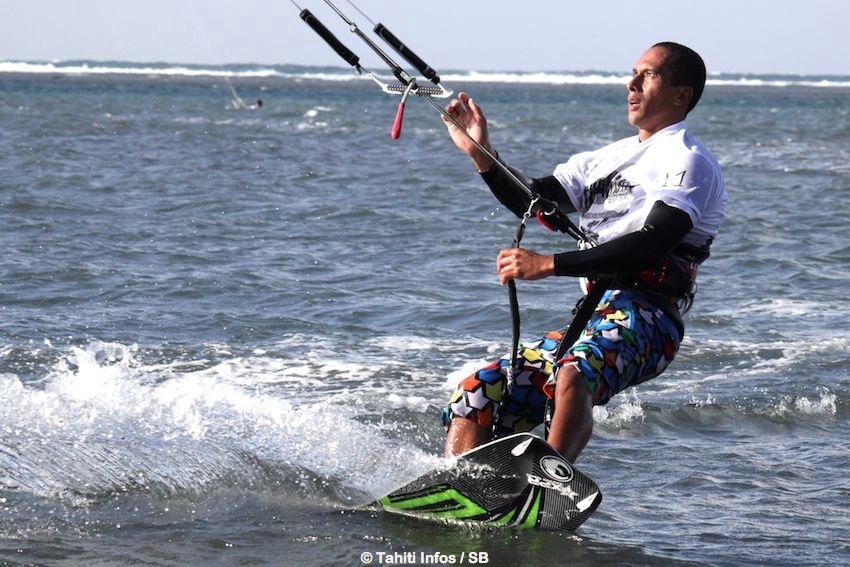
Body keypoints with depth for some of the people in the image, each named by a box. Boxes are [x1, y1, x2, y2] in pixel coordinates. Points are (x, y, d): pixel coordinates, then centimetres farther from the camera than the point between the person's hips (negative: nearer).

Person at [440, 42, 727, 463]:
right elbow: (532, 202, 17)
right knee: (474, 397, -1)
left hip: (643, 321, -9)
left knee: (573, 376, -39)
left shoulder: (688, 162, -1)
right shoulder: (609, 157, 25)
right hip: (590, 318, 9)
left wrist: (550, 264, -21)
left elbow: (651, 246, -16)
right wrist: (480, 154, -1)